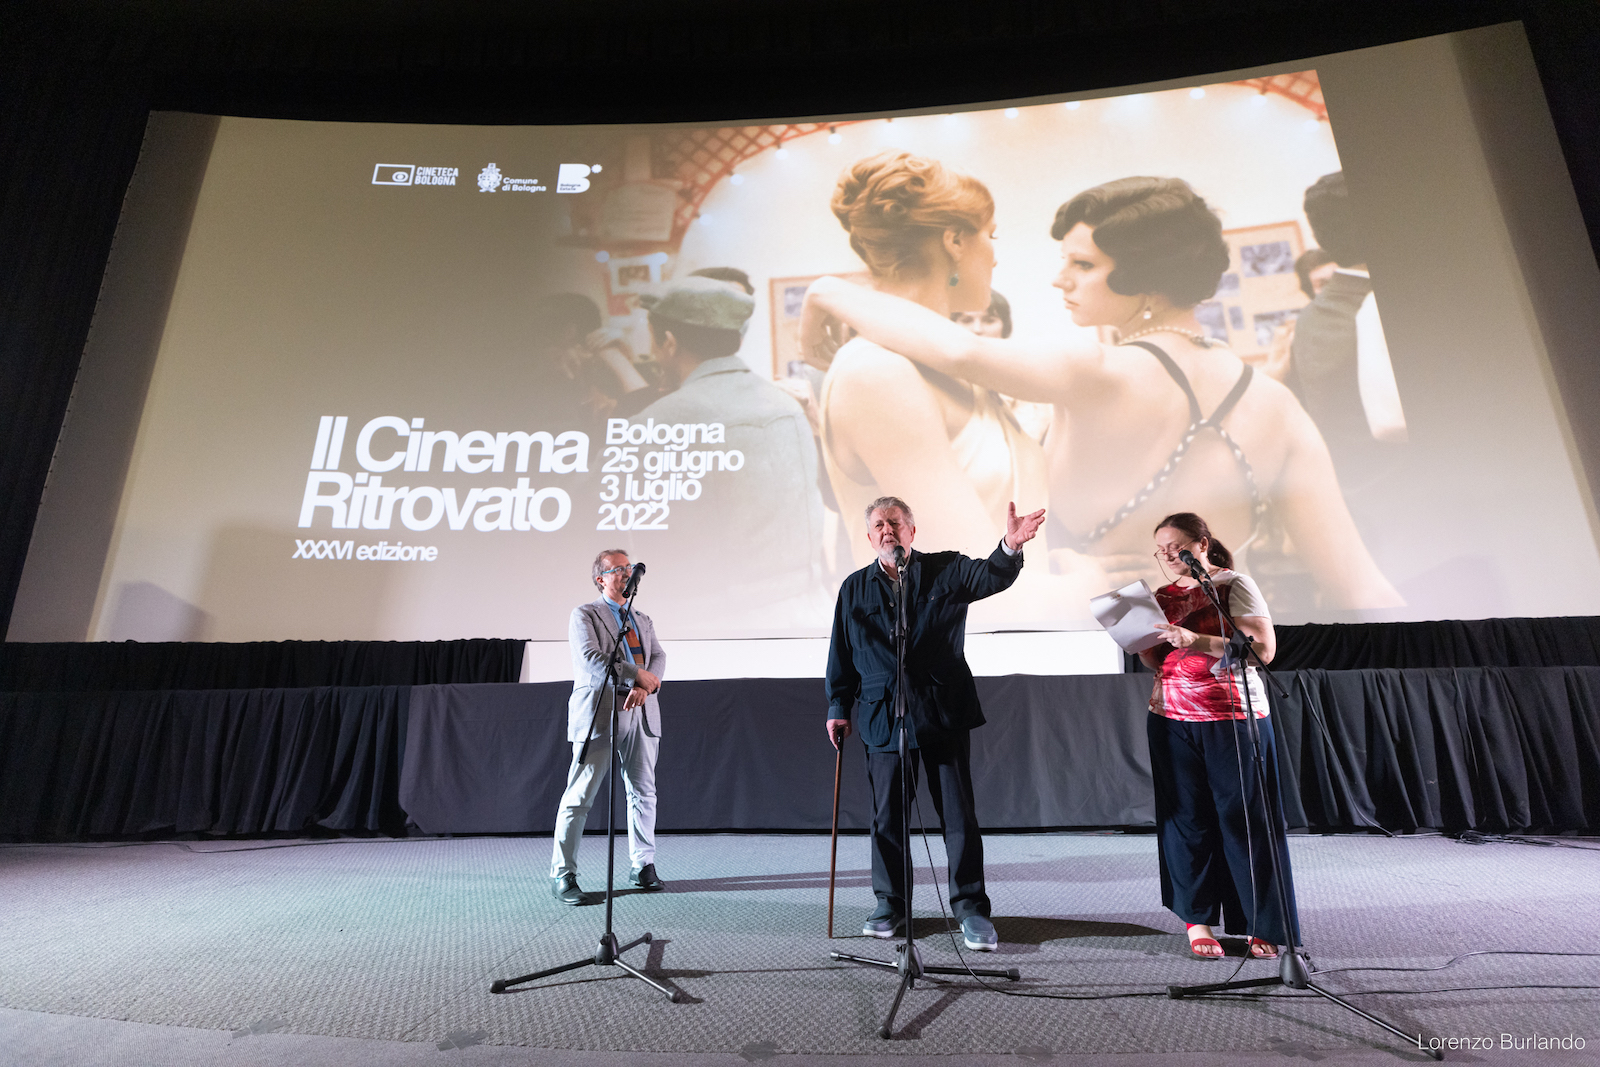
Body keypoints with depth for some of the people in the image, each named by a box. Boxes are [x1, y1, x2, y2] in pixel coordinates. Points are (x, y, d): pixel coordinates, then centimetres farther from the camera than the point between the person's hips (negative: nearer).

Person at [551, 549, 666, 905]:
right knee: (579, 797, -1)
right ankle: (563, 875, 10)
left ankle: (643, 866, 22)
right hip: (599, 714, -5)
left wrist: (645, 687, -13)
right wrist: (636, 674, -14)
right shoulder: (584, 615, 1)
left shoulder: (643, 620, 20)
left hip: (640, 715, 6)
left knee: (644, 793, 9)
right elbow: (590, 659, -13)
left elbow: (658, 658, 7)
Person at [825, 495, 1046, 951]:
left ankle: (971, 909, 19)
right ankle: (891, 905, 29)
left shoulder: (946, 570, 3)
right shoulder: (854, 588, 9)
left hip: (944, 714, -1)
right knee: (887, 817, 11)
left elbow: (989, 576, -16)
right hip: (882, 716, 2)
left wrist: (1010, 547, -36)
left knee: (959, 815, 4)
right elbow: (841, 653, 12)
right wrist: (838, 707, 10)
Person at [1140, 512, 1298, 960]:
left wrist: (1198, 641, -23)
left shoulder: (1235, 585, -2)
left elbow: (1263, 648, -13)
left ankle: (1260, 925, 16)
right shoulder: (1163, 596, 12)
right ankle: (1197, 920, 14)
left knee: (1244, 818, 2)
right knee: (1187, 819, 4)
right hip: (1173, 720, 4)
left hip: (1233, 717, -4)